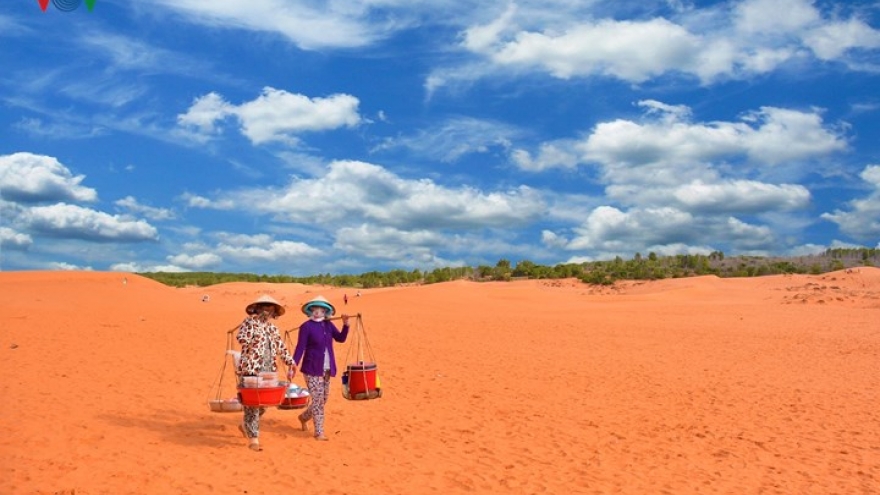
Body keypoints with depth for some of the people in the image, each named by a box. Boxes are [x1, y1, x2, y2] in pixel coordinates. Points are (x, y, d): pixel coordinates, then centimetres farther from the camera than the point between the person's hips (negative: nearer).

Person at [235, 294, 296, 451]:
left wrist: (291, 362, 14)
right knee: (252, 404, -5)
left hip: (268, 371, 7)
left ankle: (245, 425, 37)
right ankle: (253, 439, 3)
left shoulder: (273, 328, 15)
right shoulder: (250, 322, -4)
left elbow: (281, 347, 20)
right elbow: (241, 338, -21)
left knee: (264, 403, 11)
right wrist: (255, 322, -24)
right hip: (250, 369, -6)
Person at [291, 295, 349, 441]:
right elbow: (300, 348, -11)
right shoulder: (306, 326, -8)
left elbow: (341, 338, -2)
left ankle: (304, 417, 39)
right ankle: (319, 432, 6)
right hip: (312, 369, -6)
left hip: (327, 369, 6)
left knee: (323, 399, 14)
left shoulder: (328, 325, 7)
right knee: (318, 399, -6)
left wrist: (345, 324, -17)